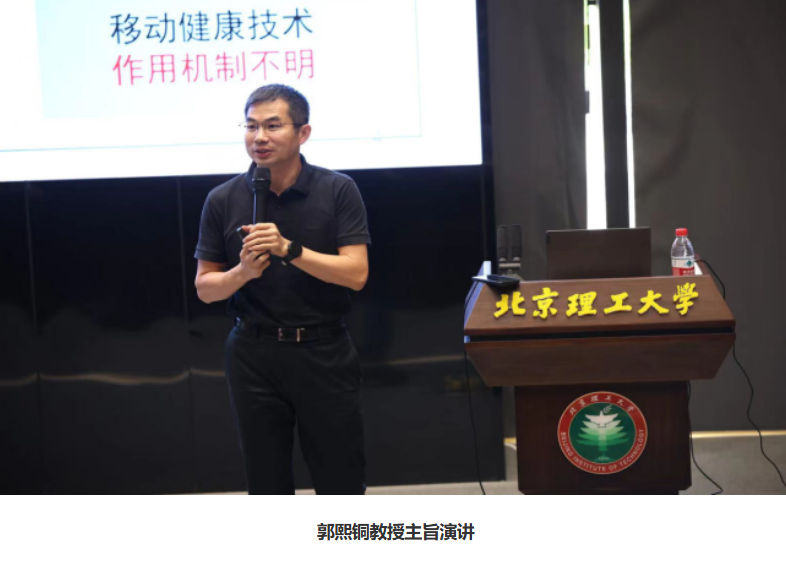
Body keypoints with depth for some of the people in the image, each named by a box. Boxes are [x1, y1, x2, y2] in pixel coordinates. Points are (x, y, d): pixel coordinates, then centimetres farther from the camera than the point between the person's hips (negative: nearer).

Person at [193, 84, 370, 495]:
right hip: (254, 355, 1)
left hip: (323, 351, -1)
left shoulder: (337, 190, -4)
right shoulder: (223, 201, 1)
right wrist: (242, 272, -16)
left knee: (342, 479, 6)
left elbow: (356, 273, -11)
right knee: (266, 481, 9)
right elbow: (204, 287, 5)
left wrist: (289, 249, -21)